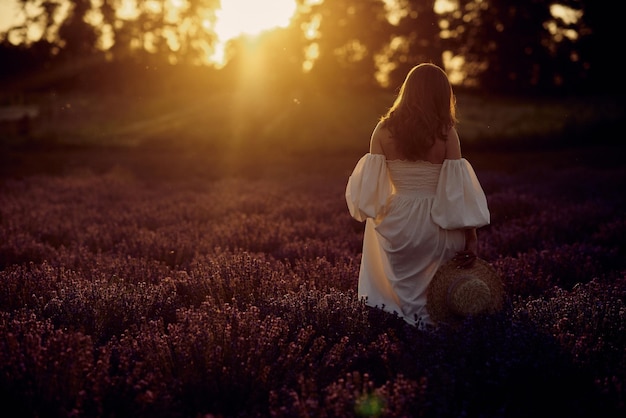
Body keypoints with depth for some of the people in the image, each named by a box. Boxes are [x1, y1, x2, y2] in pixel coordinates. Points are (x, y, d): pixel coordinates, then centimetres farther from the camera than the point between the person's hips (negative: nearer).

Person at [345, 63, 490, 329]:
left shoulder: (384, 130, -6)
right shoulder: (446, 134, -10)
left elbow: (369, 185, -5)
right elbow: (459, 190, -10)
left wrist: (371, 213, 15)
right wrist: (471, 236, -1)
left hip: (397, 226, 0)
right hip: (436, 229, 0)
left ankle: (410, 310, 30)